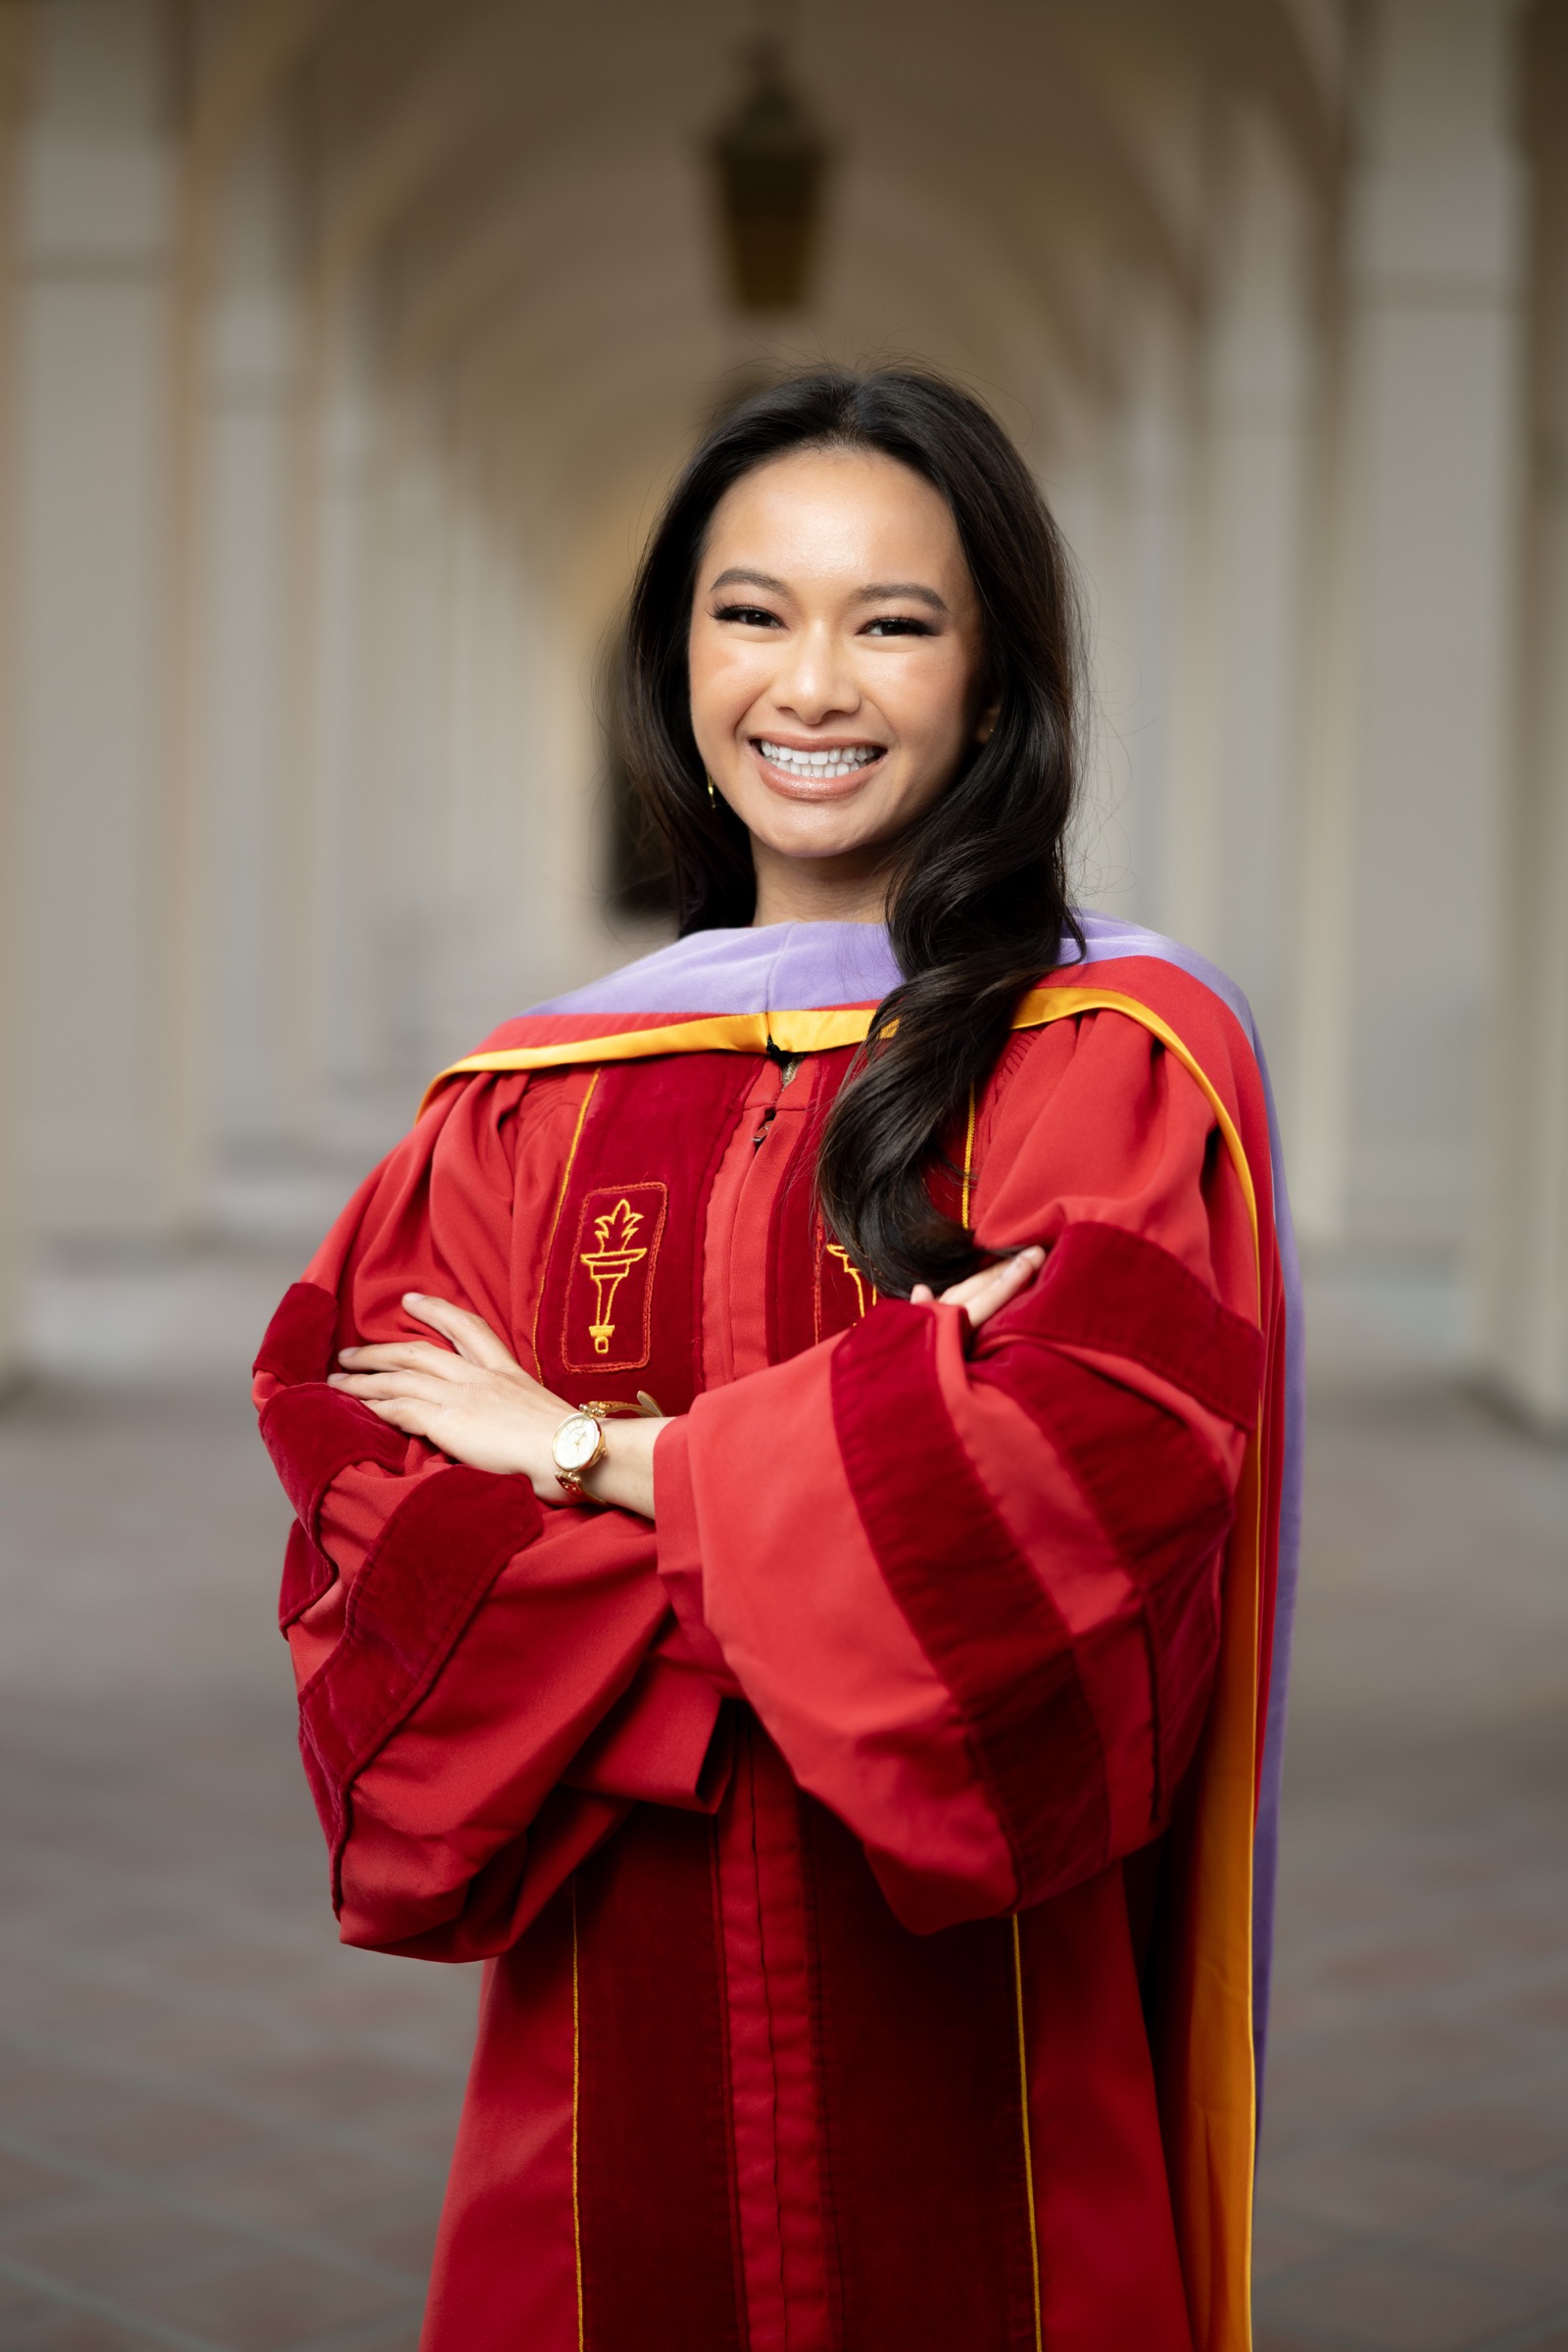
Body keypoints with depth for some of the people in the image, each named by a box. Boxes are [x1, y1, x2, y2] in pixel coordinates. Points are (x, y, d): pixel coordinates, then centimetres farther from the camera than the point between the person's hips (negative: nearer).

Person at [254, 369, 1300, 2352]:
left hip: (977, 2015, -2)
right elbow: (374, 1527, -3)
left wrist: (605, 1460, -11)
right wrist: (865, 1440, -16)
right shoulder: (530, 1107, 6)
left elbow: (1098, 1448, -18)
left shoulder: (1124, 1057, -3)